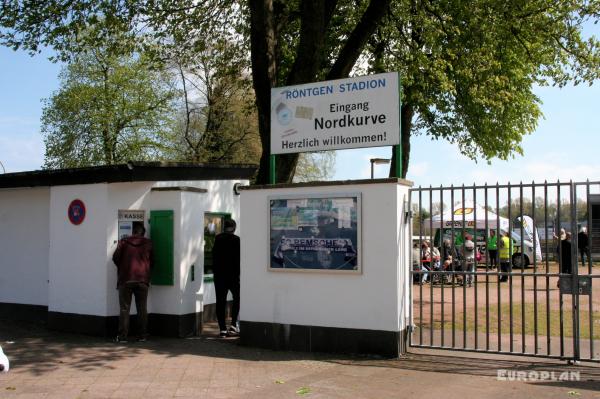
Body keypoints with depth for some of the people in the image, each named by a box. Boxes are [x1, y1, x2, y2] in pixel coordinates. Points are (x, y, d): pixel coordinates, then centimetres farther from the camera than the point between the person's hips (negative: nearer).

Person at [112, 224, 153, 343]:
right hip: (142, 279, 1)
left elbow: (115, 257, -1)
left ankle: (122, 336, 0)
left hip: (125, 279, -1)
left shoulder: (124, 242, 3)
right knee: (142, 309, 8)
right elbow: (152, 261, 8)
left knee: (124, 308, 3)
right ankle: (142, 336, 9)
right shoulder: (148, 243, 6)